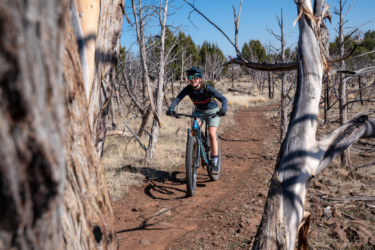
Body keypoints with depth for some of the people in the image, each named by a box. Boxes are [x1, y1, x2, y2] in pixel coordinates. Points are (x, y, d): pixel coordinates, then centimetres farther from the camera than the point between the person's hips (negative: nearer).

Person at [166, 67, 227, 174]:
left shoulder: (207, 88, -30)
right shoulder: (188, 89, -20)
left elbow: (223, 99, -35)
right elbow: (177, 99, -25)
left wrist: (223, 109, -55)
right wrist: (171, 109, -45)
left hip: (212, 111, -3)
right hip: (199, 111, 3)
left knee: (212, 134, -19)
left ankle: (214, 163, -10)